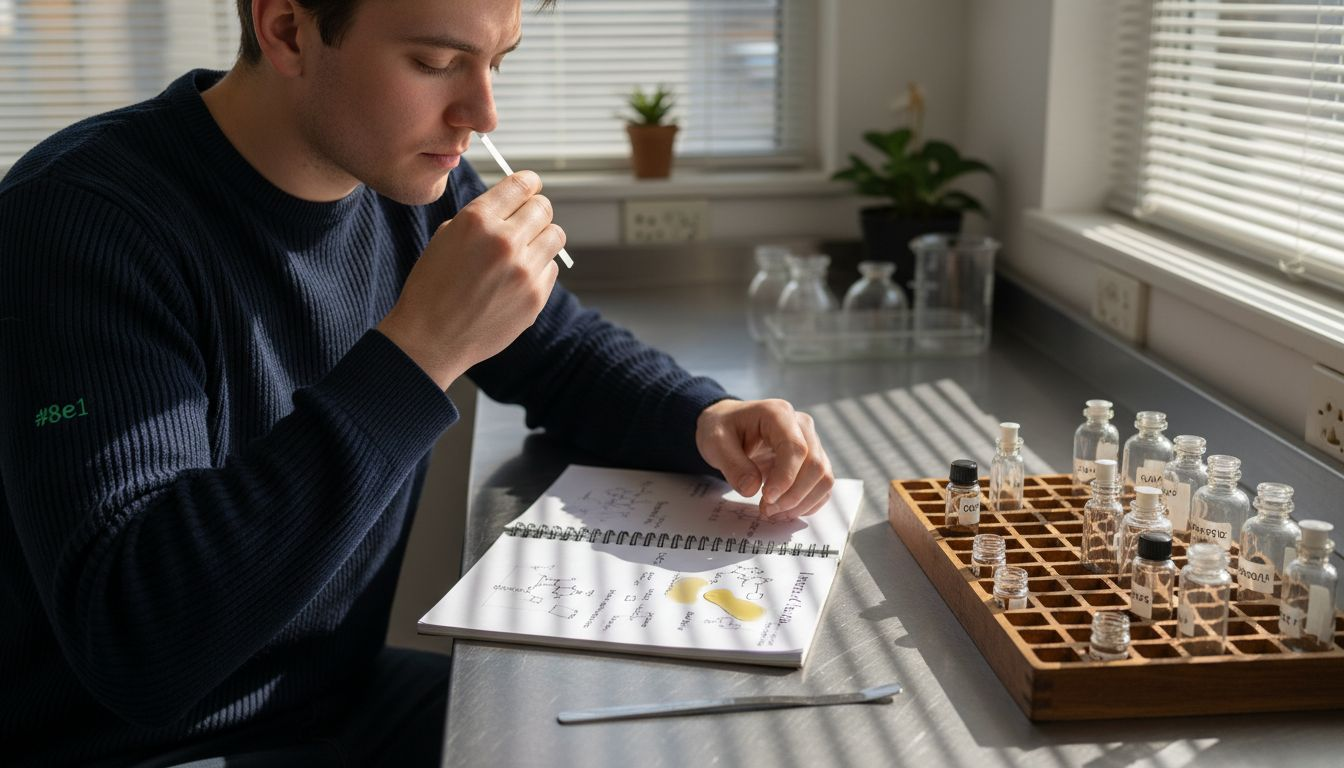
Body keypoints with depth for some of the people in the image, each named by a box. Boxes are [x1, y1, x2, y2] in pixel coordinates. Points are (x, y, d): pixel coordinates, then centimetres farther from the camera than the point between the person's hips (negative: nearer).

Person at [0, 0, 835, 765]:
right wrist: (418, 350, -35)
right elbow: (133, 647, -33)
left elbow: (566, 353, 12)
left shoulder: (412, 177, -4)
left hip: (349, 698, 6)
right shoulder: (77, 221, -24)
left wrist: (706, 419, -10)